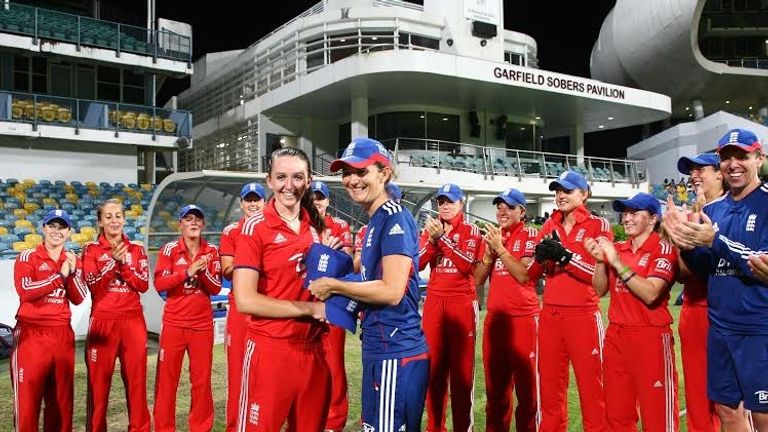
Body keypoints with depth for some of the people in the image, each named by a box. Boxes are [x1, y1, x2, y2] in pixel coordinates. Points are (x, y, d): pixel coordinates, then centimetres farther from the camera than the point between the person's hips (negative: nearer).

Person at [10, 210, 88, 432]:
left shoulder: (73, 261, 11)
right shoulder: (27, 257, -1)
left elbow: (78, 299, 2)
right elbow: (25, 291, -18)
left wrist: (72, 273, -11)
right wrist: (60, 274, -18)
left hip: (63, 334, 4)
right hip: (31, 334, -4)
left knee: (62, 398, 11)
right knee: (28, 397, -3)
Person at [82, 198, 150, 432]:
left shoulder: (136, 250, 9)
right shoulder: (91, 250, 3)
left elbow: (143, 285, -1)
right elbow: (93, 286, -8)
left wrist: (123, 263, -12)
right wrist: (113, 262, -18)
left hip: (133, 321, 2)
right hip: (103, 322, -2)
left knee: (137, 380, 5)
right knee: (99, 381, 3)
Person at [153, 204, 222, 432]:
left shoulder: (211, 251, 3)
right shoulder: (170, 249, -3)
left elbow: (216, 288, 0)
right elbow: (159, 284, -11)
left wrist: (203, 272, -17)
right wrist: (187, 272, -21)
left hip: (203, 324, 2)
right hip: (174, 323, -2)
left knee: (202, 380, 8)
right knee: (167, 379, 4)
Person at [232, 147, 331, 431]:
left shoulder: (317, 225, 7)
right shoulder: (255, 227, -9)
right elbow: (245, 300, -16)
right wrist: (310, 308, -16)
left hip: (313, 349, 5)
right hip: (270, 349, -5)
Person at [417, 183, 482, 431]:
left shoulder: (471, 231, 0)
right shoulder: (430, 228, 11)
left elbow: (467, 265, -16)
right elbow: (416, 264, 0)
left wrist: (442, 237, -20)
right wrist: (432, 239, -14)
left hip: (462, 302, -4)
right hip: (434, 302, 4)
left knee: (462, 367, -2)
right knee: (434, 365, 8)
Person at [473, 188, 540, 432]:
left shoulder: (530, 236, -2)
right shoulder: (493, 236, 13)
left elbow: (524, 275, -14)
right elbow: (478, 278, 8)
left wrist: (500, 248, -16)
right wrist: (489, 251, -6)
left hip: (523, 317, -5)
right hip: (494, 316, 5)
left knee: (526, 383, 0)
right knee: (495, 384, 12)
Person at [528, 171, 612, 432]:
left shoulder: (598, 225, -1)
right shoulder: (549, 226, 12)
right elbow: (532, 274, 10)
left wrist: (564, 255, -20)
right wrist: (541, 256, -10)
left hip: (583, 315, -4)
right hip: (549, 315, 5)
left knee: (591, 386, -3)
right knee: (550, 386, 11)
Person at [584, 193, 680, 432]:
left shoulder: (664, 249, -7)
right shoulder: (616, 248, 11)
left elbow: (650, 294, -19)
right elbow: (600, 290, 8)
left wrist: (617, 261, -19)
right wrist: (600, 261, -7)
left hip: (651, 338, -6)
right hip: (615, 336, 6)